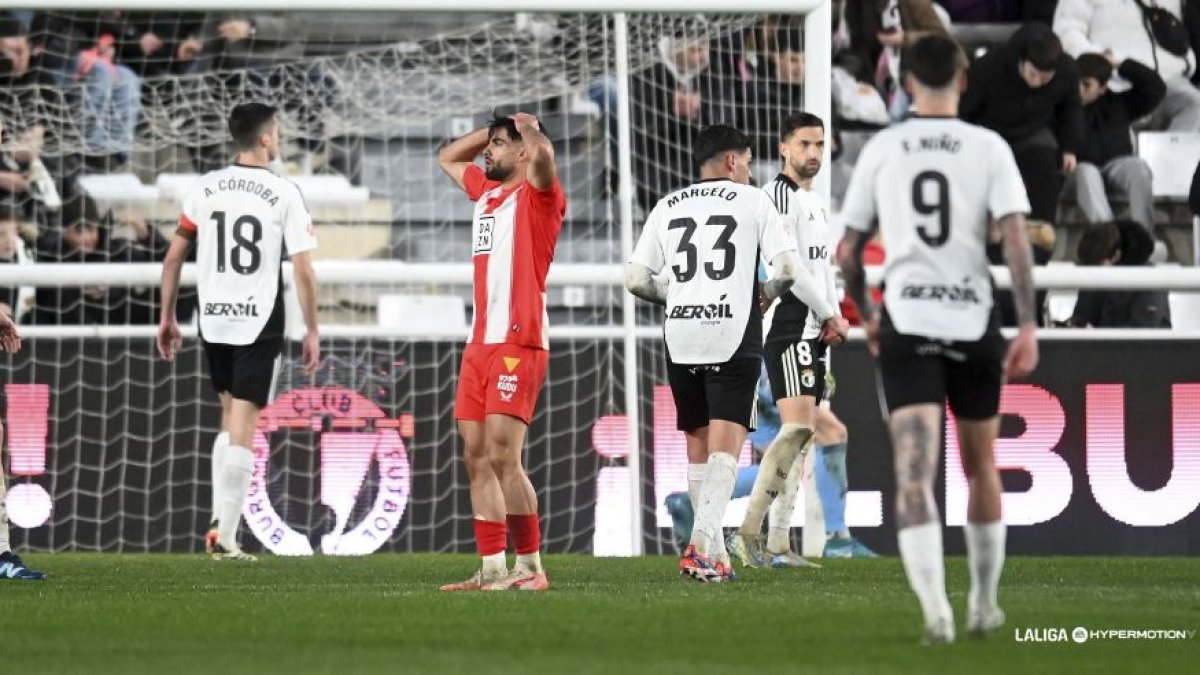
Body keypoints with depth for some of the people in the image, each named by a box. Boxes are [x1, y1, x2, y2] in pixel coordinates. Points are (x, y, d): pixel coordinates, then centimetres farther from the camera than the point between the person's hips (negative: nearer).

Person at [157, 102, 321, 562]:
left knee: (230, 418, 19)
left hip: (213, 321, 4)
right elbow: (303, 270, -9)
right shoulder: (284, 194, -7)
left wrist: (167, 317, 16)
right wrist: (312, 332, -1)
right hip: (259, 323, -4)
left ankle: (220, 523, 13)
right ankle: (225, 537, -3)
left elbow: (174, 257, 6)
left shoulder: (206, 188, 4)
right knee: (243, 428, -1)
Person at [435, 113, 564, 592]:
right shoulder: (486, 191, 20)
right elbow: (447, 158, 38)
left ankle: (530, 567, -11)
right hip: (480, 344, 8)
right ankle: (492, 569, 5)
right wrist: (492, 127, 26)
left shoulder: (537, 194, -3)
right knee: (476, 459, 4)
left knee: (502, 457, -15)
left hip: (518, 344, -8)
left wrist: (527, 126, -4)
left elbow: (542, 154, -25)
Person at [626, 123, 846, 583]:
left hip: (681, 336, 4)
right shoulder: (752, 201, 4)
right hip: (734, 334, -4)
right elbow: (787, 267, -4)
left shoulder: (667, 207, 14)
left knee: (697, 441, 15)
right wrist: (818, 312, 12)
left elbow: (636, 279, 9)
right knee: (725, 445, -8)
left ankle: (710, 544, 20)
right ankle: (704, 545, -21)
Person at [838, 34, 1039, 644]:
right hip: (973, 320, 1)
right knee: (981, 468, 19)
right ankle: (984, 606, 28)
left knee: (914, 474, -9)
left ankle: (935, 609, -27)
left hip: (905, 323, -1)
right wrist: (1028, 326, -9)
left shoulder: (881, 149, 5)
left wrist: (866, 314, 25)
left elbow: (848, 252, 9)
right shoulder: (989, 148, 1)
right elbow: (1015, 238, -10)